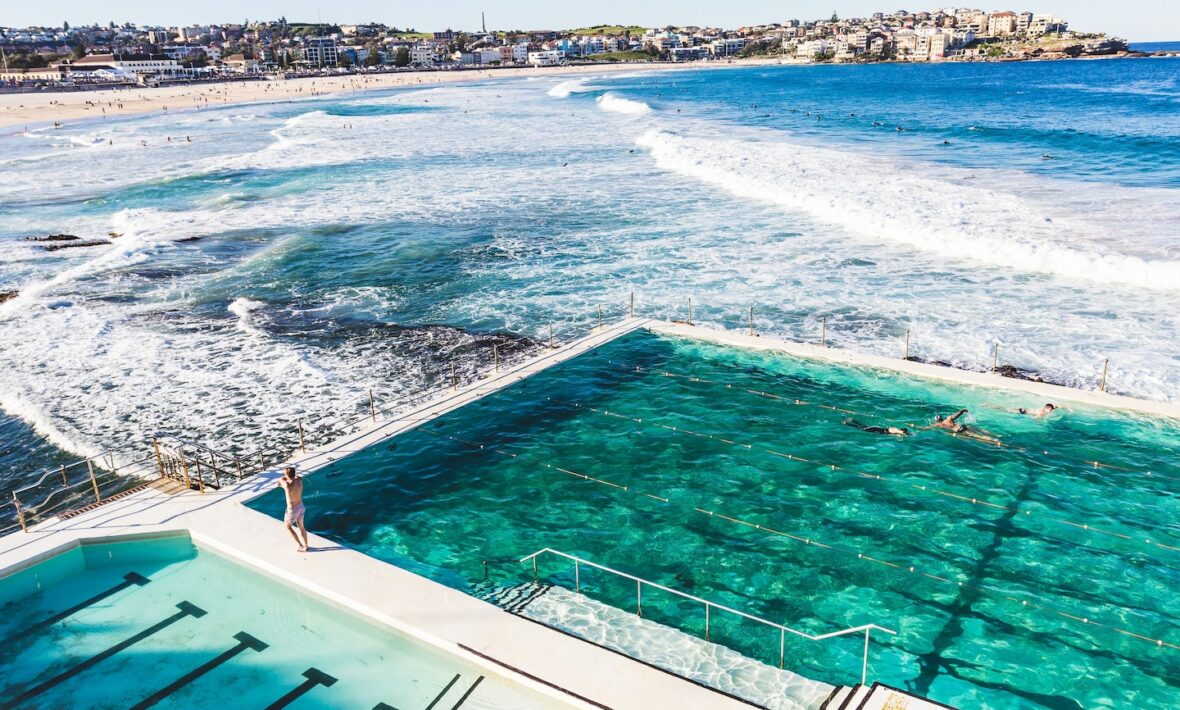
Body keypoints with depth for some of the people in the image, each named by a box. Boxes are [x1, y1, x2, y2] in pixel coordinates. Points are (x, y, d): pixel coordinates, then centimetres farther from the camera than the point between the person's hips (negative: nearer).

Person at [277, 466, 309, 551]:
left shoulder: (287, 485, -31)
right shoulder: (299, 480, -14)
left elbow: (281, 479, -11)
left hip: (292, 510, -6)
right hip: (301, 506, 6)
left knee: (288, 526, 20)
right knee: (301, 526, 24)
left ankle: (300, 545, 19)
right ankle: (305, 546, 38)